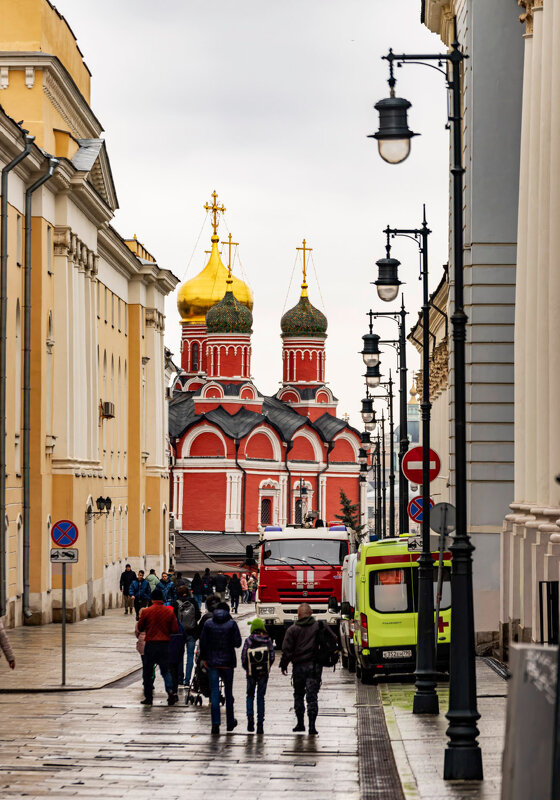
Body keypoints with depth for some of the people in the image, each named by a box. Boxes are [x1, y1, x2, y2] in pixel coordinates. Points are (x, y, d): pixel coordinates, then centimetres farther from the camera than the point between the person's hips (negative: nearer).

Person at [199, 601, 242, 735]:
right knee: (228, 692, 14)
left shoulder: (208, 624, -1)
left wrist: (204, 658, 10)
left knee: (214, 694, 0)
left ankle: (215, 725, -7)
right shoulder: (232, 624, -6)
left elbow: (203, 642, 1)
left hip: (212, 663, 1)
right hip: (227, 662, -1)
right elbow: (237, 643, -8)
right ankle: (230, 722, 23)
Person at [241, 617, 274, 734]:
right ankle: (260, 723, 3)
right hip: (264, 673, 1)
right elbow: (272, 657, -4)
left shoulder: (248, 640, -7)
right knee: (261, 697, 9)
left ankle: (250, 715, -7)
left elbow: (243, 657, -8)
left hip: (251, 673, -1)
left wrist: (247, 668, 10)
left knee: (250, 695, 16)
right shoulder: (268, 640, -4)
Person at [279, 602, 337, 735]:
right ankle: (312, 726, -10)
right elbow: (334, 639, 6)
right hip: (315, 666, 0)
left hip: (299, 667, 0)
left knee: (298, 695, 16)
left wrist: (283, 665, 8)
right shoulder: (320, 626, -1)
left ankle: (300, 723, 19)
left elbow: (287, 650, -5)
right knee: (312, 695, -1)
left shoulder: (292, 629, -5)